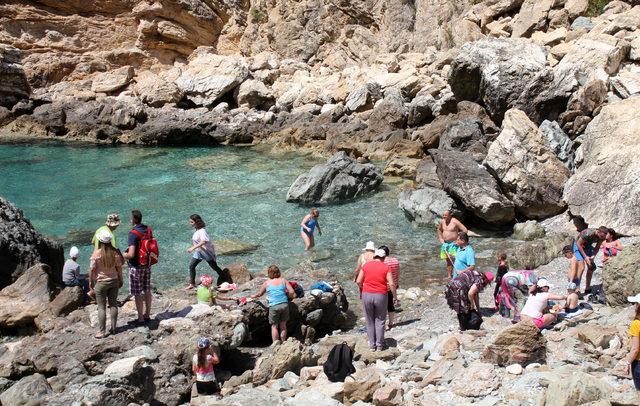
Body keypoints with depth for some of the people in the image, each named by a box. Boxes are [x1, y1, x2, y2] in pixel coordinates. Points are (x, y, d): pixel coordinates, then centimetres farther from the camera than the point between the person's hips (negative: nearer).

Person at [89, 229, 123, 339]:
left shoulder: (96, 254, -16)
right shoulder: (115, 253, -7)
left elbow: (92, 270, -10)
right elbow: (119, 268, 1)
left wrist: (91, 282, 4)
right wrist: (120, 280, 14)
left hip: (100, 282, -3)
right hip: (113, 281, 3)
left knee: (101, 307, 3)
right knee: (113, 304, 13)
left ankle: (101, 331, 5)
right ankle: (113, 328, 19)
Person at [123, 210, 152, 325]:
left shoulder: (133, 233, -22)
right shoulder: (148, 230, 2)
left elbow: (131, 255, -27)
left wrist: (124, 255, -6)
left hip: (136, 267, -7)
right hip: (147, 265, 7)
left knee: (137, 294, 3)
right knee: (147, 290, 16)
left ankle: (140, 318, 9)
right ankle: (147, 315, 26)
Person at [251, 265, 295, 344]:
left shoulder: (267, 283, 9)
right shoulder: (283, 280, 10)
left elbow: (260, 294, 24)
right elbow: (292, 292, 1)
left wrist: (254, 296, 45)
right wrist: (288, 296, 21)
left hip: (274, 306, -2)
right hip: (284, 304, 2)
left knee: (274, 326, 7)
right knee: (283, 325, 15)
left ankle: (275, 342, -7)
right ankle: (283, 342, 16)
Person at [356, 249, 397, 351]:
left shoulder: (366, 265, 2)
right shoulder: (386, 267, -4)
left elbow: (359, 281, 1)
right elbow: (391, 284, -10)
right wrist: (395, 296, 2)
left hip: (367, 295, 1)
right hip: (381, 296, -1)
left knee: (370, 321, 13)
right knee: (380, 321, 11)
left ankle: (372, 345, 16)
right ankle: (379, 345, 13)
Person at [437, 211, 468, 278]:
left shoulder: (455, 221, -16)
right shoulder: (442, 221, 4)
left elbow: (465, 230, -17)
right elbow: (439, 229, 26)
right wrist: (440, 238, 14)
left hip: (453, 244, -7)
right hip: (445, 244, 7)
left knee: (454, 260, -15)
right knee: (448, 261, 14)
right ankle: (449, 276, 22)